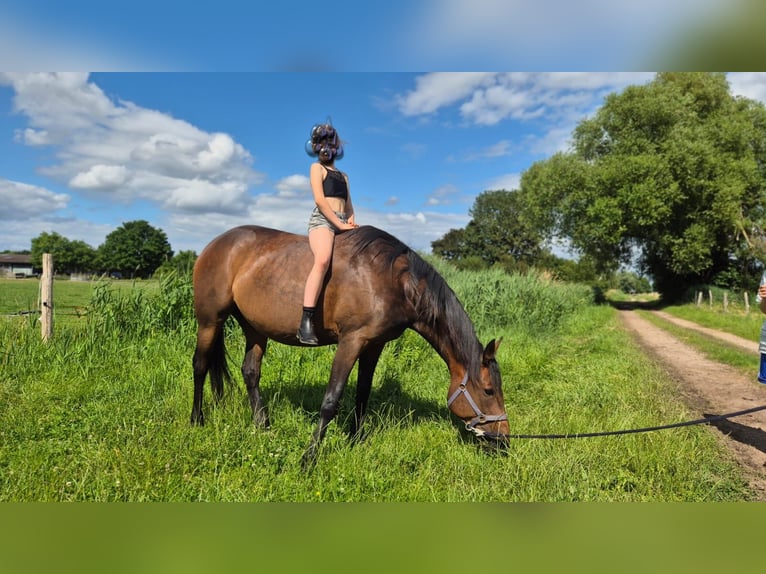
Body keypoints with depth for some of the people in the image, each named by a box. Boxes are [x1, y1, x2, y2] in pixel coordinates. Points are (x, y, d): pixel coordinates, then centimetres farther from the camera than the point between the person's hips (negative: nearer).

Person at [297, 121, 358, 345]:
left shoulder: (343, 175, 29)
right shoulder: (317, 167, 10)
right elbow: (320, 200, -4)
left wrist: (351, 220, 4)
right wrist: (340, 224, -11)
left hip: (343, 224, 8)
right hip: (322, 220, -7)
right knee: (323, 260, -35)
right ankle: (306, 322, -40)